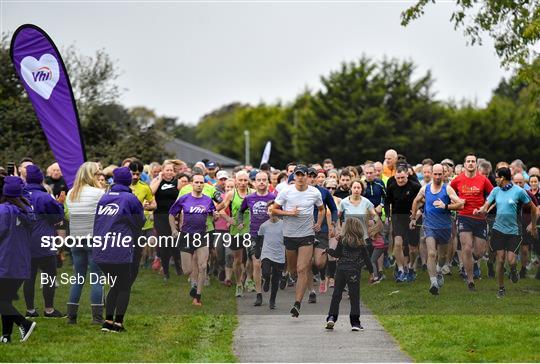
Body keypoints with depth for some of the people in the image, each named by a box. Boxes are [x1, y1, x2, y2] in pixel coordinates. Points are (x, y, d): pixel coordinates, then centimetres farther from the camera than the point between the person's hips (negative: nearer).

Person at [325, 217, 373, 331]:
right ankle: (355, 323, -1)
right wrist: (371, 271, 12)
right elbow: (366, 258, 3)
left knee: (336, 294, 8)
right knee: (354, 296, 3)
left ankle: (331, 317, 0)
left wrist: (328, 250, 18)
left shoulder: (342, 239, -1)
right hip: (354, 272, -1)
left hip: (341, 269, 1)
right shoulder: (361, 242, 0)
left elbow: (337, 254, 0)